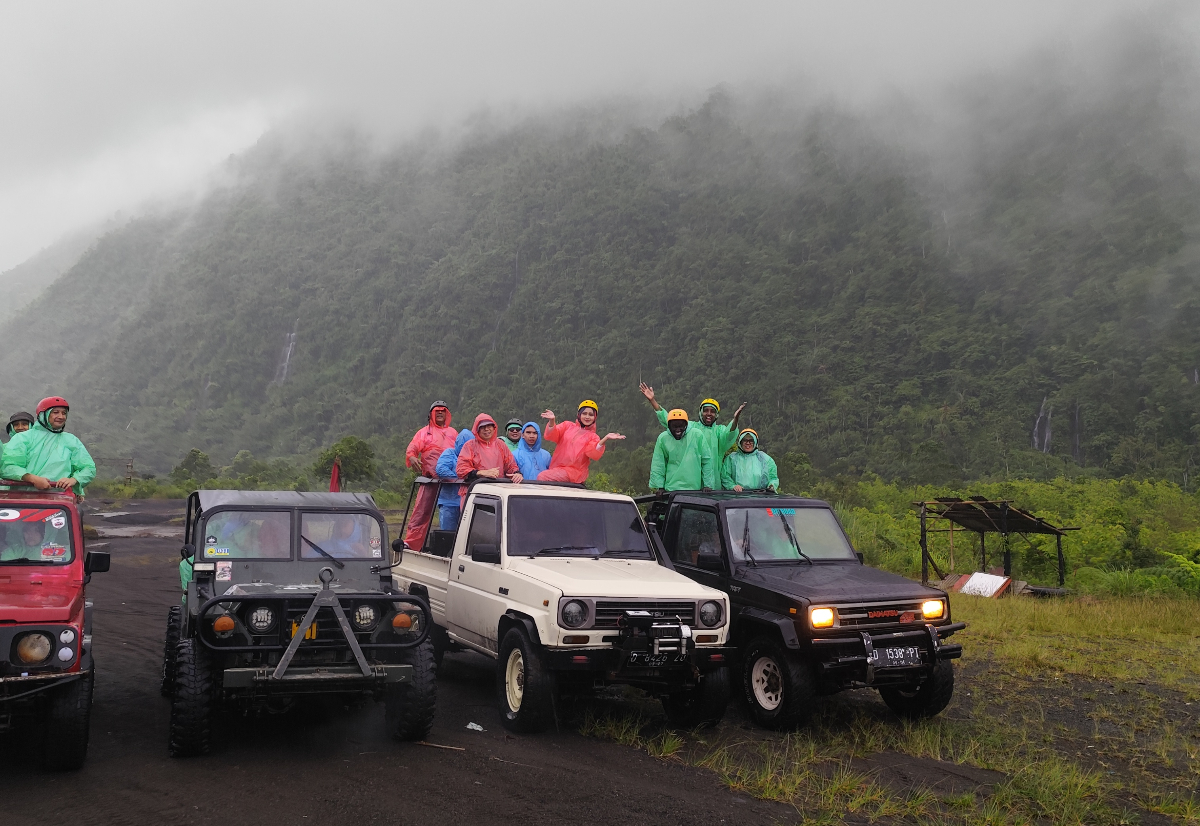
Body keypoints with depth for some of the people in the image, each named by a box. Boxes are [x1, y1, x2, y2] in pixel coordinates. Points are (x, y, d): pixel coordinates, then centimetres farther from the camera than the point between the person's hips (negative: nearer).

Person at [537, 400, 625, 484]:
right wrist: (551, 421, -15)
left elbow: (593, 453, -8)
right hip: (555, 469, 4)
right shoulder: (568, 426, 19)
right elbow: (550, 436, 5)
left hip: (574, 472, -4)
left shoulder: (593, 437, 12)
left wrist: (605, 439, -23)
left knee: (542, 477, -26)